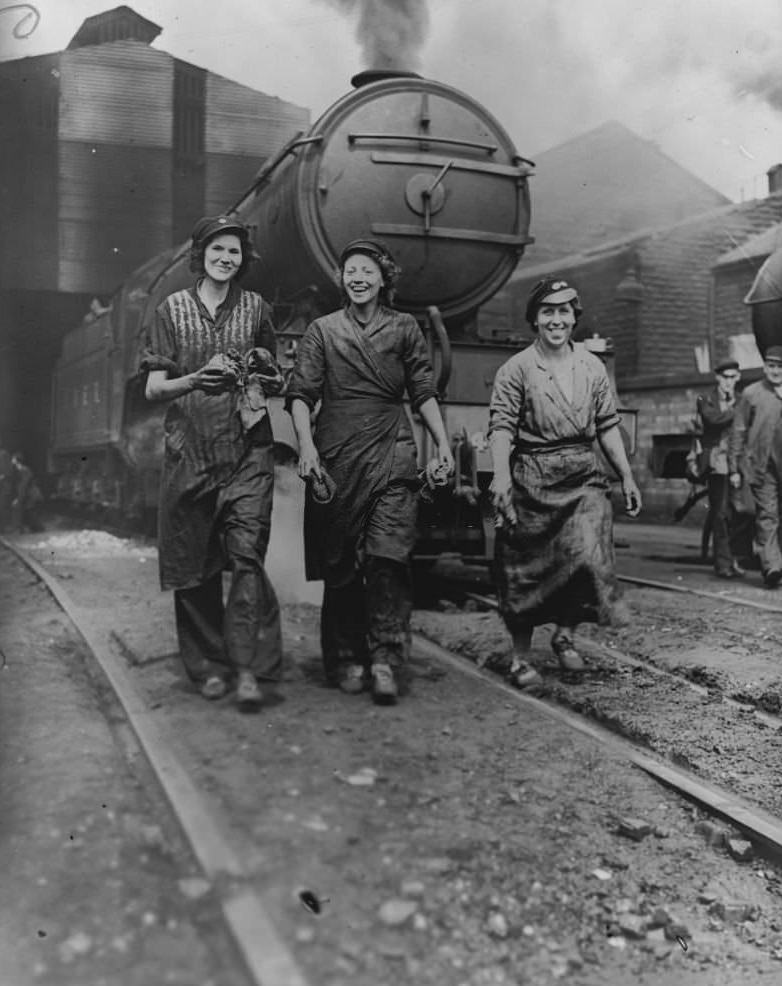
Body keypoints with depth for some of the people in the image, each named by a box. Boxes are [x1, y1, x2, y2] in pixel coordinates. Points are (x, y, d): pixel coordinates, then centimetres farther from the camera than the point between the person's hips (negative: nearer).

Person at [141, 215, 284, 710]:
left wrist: (270, 378, -6)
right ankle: (210, 664, 15)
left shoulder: (255, 308, 10)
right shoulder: (172, 310, 8)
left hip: (248, 450, 0)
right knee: (194, 562, 3)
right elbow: (154, 389, 4)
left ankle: (247, 667, -9)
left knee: (247, 554, -11)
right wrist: (196, 379, -15)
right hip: (190, 450, 1)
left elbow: (276, 379, 18)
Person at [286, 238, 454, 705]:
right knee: (340, 563, 4)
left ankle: (386, 657, -10)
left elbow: (424, 392, 12)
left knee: (388, 557, -12)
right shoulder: (322, 330, 10)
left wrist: (443, 445, 3)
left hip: (392, 455, 0)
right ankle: (347, 660, 14)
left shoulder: (405, 328, 12)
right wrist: (307, 446, -12)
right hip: (336, 458, 0)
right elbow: (301, 394, 2)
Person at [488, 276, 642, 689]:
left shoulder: (592, 367, 11)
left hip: (584, 477, 3)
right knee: (524, 569, 3)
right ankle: (520, 657, 18)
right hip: (532, 479, -3)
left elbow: (608, 426, 14)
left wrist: (627, 477, 11)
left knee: (589, 557, -12)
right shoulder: (516, 369, -2)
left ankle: (565, 633, 13)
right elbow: (501, 426, -10)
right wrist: (501, 475, -24)